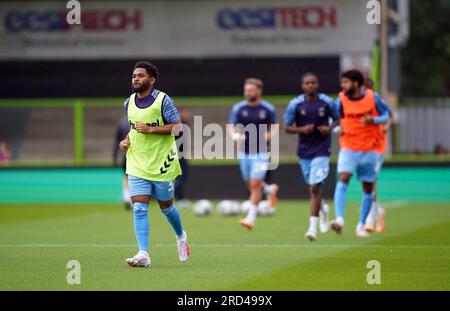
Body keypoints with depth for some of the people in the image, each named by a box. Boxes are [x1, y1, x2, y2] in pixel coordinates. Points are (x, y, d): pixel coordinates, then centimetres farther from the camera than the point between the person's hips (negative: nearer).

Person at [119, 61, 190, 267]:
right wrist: (127, 140, 6)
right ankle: (143, 255, -15)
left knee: (166, 206, 11)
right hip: (137, 164, 4)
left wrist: (150, 129, -23)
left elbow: (177, 126, -15)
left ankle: (181, 236, 41)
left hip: (162, 164, -4)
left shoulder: (163, 100, -11)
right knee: (139, 208, -10)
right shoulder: (129, 103, 8)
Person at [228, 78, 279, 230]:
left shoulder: (268, 109, -3)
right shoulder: (238, 108, 1)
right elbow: (231, 126, 1)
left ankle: (251, 218, -8)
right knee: (250, 185, 13)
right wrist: (235, 135, -21)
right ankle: (271, 190, 44)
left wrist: (270, 135, -14)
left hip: (261, 152, -4)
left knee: (255, 184, -12)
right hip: (244, 152, 4)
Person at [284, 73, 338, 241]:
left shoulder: (327, 102, -5)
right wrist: (301, 129, -16)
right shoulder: (295, 104, -4)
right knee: (313, 187, 14)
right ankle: (323, 208, 47)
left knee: (315, 188, -13)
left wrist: (330, 128, -11)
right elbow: (287, 127, 2)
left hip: (321, 151, -3)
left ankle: (313, 227, -11)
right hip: (304, 151, 3)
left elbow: (338, 119, 10)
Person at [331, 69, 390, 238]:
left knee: (368, 188, 7)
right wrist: (338, 129, -7)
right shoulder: (341, 100, -4)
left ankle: (361, 225, 21)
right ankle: (339, 219, -34)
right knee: (343, 179, -23)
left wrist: (373, 120, -18)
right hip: (348, 148, -1)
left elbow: (386, 116, 1)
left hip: (369, 150, 1)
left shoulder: (373, 97, -6)